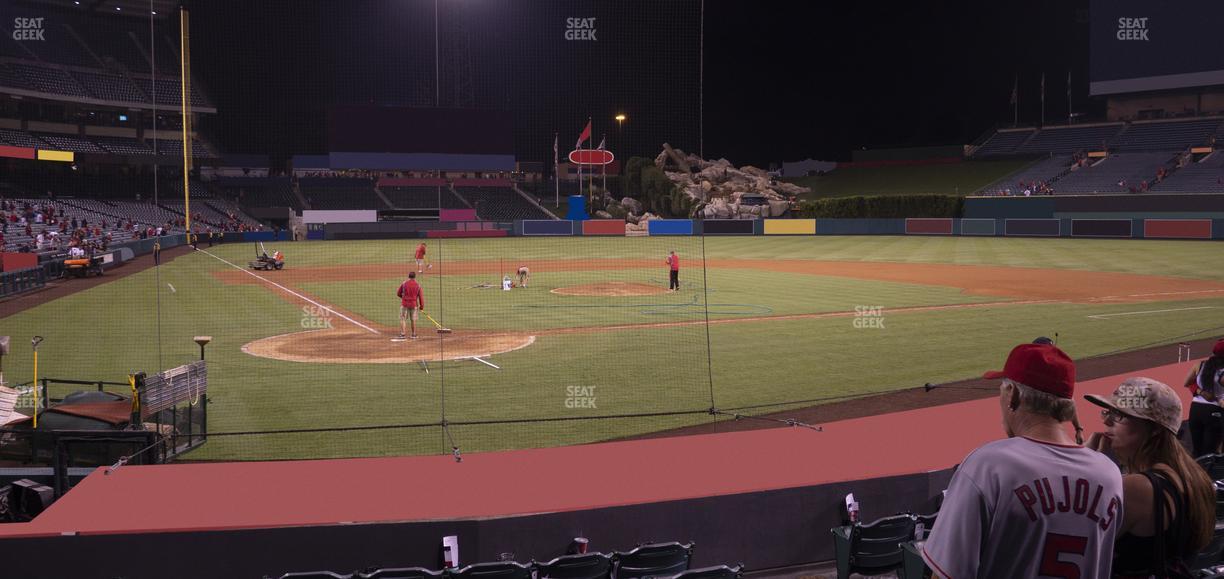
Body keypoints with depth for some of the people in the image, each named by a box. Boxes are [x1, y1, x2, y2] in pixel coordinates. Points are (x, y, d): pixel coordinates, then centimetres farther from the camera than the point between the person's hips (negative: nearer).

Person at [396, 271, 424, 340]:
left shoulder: (404, 284, -4)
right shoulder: (418, 285, -3)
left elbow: (398, 294, 5)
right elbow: (421, 297, -2)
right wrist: (422, 306, 5)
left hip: (404, 304, -1)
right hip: (414, 305, 1)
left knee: (403, 319, 3)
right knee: (413, 320, 11)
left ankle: (402, 334, -5)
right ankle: (414, 335, 16)